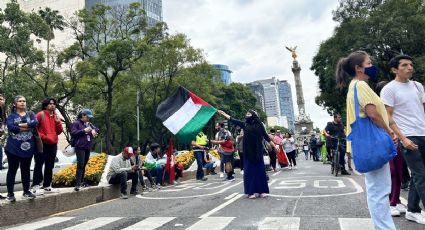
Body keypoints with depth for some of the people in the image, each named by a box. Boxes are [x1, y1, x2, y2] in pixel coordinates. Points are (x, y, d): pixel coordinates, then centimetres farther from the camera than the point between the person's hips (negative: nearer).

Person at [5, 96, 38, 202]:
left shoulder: (30, 114, 11)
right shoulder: (11, 116, 5)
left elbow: (35, 123, -12)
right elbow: (11, 127, -16)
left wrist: (20, 125, -15)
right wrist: (28, 126, -13)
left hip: (28, 147, 2)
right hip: (13, 147, -2)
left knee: (26, 170, 11)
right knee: (12, 170, 5)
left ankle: (26, 191, 22)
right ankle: (10, 193, 15)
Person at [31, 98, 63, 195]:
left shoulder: (56, 116, 15)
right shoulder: (40, 115, -3)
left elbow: (59, 131, 13)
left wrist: (58, 122, -1)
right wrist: (41, 136, -15)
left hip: (53, 144, 6)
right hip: (42, 144, -6)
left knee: (50, 166, 11)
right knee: (39, 165, -7)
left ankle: (47, 186, 18)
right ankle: (36, 187, -3)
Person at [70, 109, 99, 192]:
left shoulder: (89, 124, 17)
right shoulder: (76, 123, -1)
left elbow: (97, 129, 16)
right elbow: (73, 133, -11)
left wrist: (93, 130, -6)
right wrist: (84, 130, -16)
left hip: (88, 148, 7)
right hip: (80, 147, -7)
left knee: (84, 165, 11)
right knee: (80, 165, -15)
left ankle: (81, 182, 20)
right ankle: (77, 185, -16)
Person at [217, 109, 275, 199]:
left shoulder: (259, 124, 2)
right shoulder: (244, 124, 9)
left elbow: (265, 136, 4)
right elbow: (233, 120, 12)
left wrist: (274, 145, 1)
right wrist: (223, 114, 13)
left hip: (257, 151, -2)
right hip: (248, 152, 2)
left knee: (260, 170, 1)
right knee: (249, 171, 1)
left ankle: (262, 190, 8)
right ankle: (252, 191, 7)